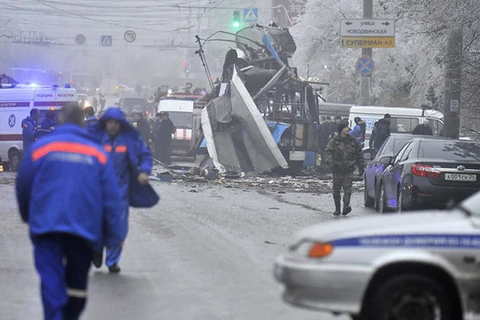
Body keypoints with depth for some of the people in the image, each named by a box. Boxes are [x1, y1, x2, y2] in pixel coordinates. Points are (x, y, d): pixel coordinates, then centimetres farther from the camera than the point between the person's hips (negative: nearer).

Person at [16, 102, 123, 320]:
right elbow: (111, 197, 1)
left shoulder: (40, 147, 2)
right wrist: (113, 236, 5)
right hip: (85, 227, 2)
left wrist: (28, 216, 25)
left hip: (46, 226, -2)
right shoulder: (97, 153, 5)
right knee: (77, 281, 17)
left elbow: (23, 186, 7)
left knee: (51, 282, -7)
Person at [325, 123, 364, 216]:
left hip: (349, 169, 1)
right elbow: (328, 151, -8)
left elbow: (359, 154, 17)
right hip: (337, 169, -1)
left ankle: (346, 206, -24)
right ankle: (337, 208, 16)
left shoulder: (352, 141, 9)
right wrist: (330, 162, -25)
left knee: (347, 187, -14)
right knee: (336, 189, 6)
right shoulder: (334, 141, 1)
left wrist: (361, 167, 15)